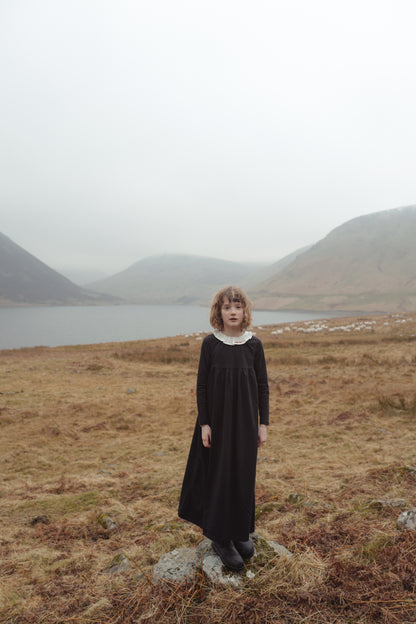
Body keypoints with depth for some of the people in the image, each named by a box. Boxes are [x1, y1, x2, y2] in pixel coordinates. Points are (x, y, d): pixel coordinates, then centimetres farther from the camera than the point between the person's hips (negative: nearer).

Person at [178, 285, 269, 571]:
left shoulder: (254, 344, -3)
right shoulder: (210, 343, -7)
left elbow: (262, 385, 1)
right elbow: (202, 385, -4)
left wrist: (263, 423, 0)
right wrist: (203, 423, -6)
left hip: (245, 420, 2)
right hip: (218, 420, -2)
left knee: (244, 474, 12)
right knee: (220, 475, 6)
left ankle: (242, 531, 32)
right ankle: (221, 537, 23)